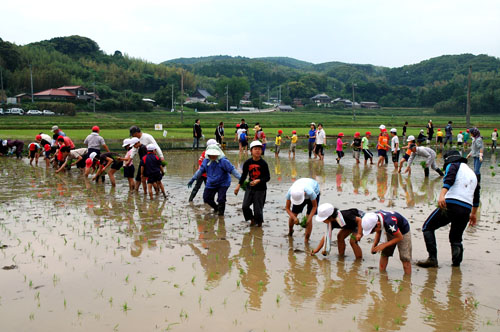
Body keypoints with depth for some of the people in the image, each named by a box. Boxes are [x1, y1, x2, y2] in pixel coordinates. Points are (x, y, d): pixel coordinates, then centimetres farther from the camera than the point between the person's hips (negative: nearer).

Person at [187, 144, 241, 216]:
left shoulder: (223, 161, -20)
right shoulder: (206, 161, -4)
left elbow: (232, 170, -18)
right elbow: (200, 170, 10)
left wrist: (240, 178, -24)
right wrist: (193, 179, 13)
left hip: (223, 184, -5)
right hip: (211, 184, 5)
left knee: (221, 199, -14)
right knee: (207, 198, 10)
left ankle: (221, 211, 16)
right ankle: (216, 208, 39)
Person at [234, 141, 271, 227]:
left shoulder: (263, 163, -11)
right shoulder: (247, 163, 0)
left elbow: (267, 177, -9)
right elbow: (244, 175, 12)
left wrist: (258, 181, -24)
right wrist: (238, 185, 8)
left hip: (260, 189, -3)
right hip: (250, 187, 4)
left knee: (258, 208, 0)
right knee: (245, 206, -5)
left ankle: (259, 222, 28)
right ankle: (252, 219, 21)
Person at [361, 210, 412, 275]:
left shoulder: (389, 222, -43)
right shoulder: (374, 216, -22)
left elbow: (400, 237, -28)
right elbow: (378, 232, -1)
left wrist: (384, 245, -27)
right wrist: (374, 245, -13)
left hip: (403, 233, -7)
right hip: (390, 232, 7)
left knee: (405, 260, -8)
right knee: (384, 254, 5)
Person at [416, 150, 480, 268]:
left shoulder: (453, 165, 7)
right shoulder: (472, 173, 28)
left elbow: (449, 179, -16)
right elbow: (476, 196, 38)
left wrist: (442, 195, -32)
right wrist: (473, 214, 50)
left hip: (450, 204, -6)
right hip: (466, 209, 6)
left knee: (427, 228, 5)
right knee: (456, 238, 22)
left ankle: (432, 259, -7)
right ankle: (456, 262, 5)